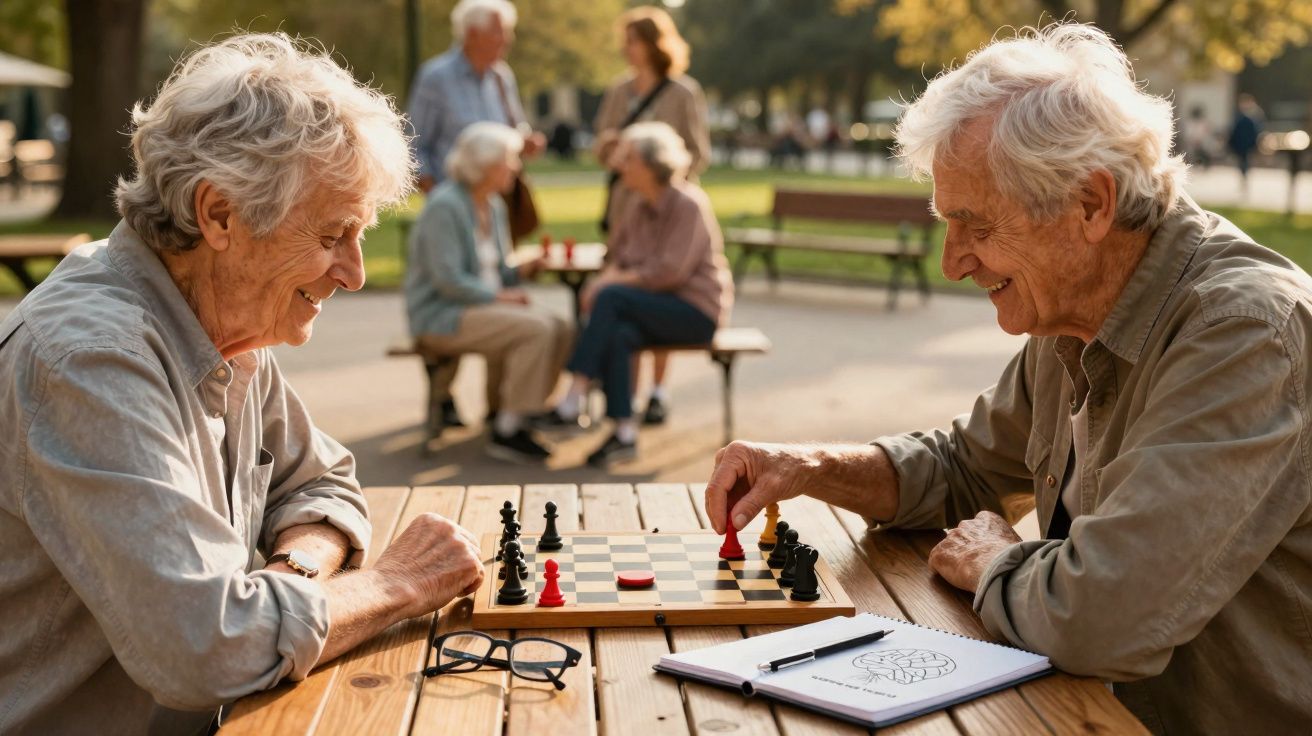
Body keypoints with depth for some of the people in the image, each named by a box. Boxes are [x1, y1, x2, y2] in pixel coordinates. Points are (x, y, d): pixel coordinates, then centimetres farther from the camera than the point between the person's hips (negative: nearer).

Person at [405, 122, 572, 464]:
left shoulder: (494, 206, 13)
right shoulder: (445, 206, -15)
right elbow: (448, 279, -21)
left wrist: (520, 271, 0)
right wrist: (498, 295, -17)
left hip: (481, 304, 9)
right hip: (441, 314, -9)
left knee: (561, 329, -11)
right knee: (535, 329, -27)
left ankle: (511, 420, -5)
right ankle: (506, 432, -19)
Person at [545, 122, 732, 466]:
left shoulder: (688, 204, -13)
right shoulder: (638, 206, 11)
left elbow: (672, 270, -21)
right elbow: (619, 256, 14)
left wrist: (618, 280, -19)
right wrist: (605, 277, -9)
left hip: (697, 310, -6)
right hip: (659, 307, 7)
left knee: (611, 298, -29)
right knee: (616, 335, -28)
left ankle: (573, 402, -31)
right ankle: (625, 434, -27)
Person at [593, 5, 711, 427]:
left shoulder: (683, 94, -4)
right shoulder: (619, 91, 10)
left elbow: (699, 155, -4)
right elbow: (601, 150, 17)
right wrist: (605, 145, -5)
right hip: (625, 204, 4)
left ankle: (658, 392, 8)